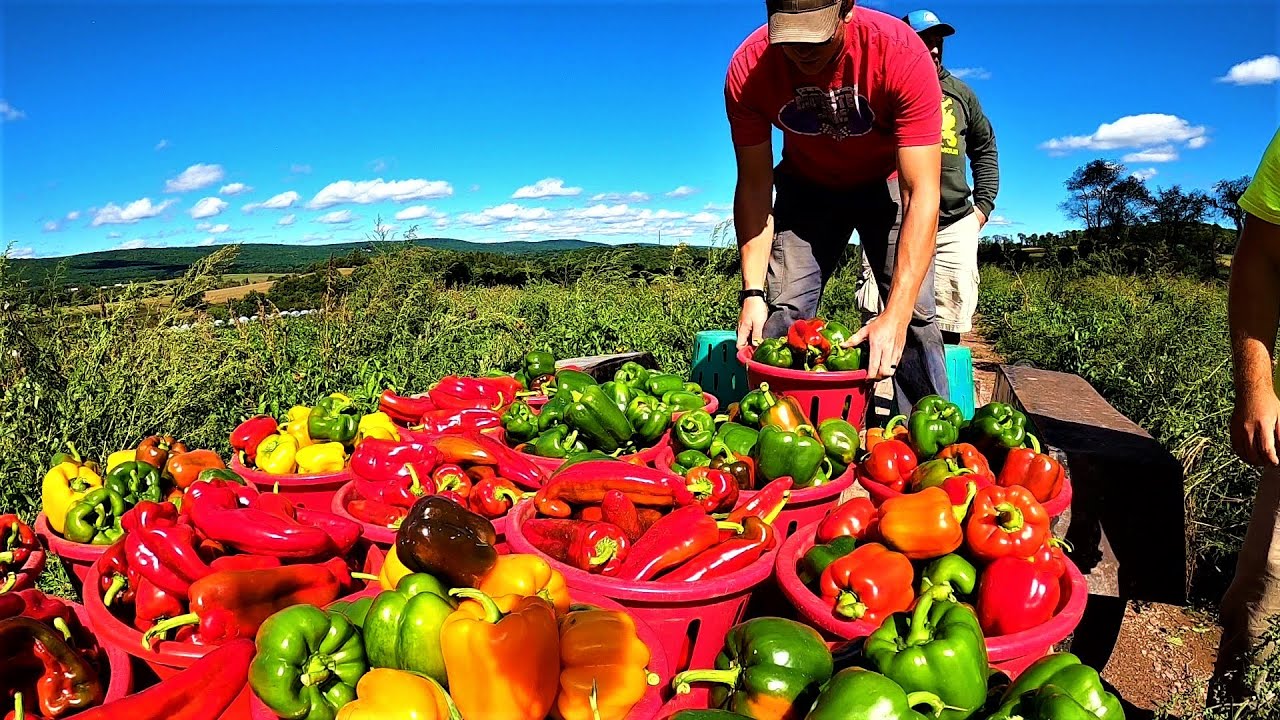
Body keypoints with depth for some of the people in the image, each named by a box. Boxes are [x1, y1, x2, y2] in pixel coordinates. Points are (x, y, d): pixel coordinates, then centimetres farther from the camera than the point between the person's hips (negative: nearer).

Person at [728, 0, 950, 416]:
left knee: (916, 311, -15)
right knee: (783, 309, -13)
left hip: (888, 183, -1)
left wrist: (896, 315, -44)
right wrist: (752, 291, -27)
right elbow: (754, 186, -18)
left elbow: (923, 194, -36)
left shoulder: (901, 53, -34)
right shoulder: (748, 68, -26)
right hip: (807, 185, 2)